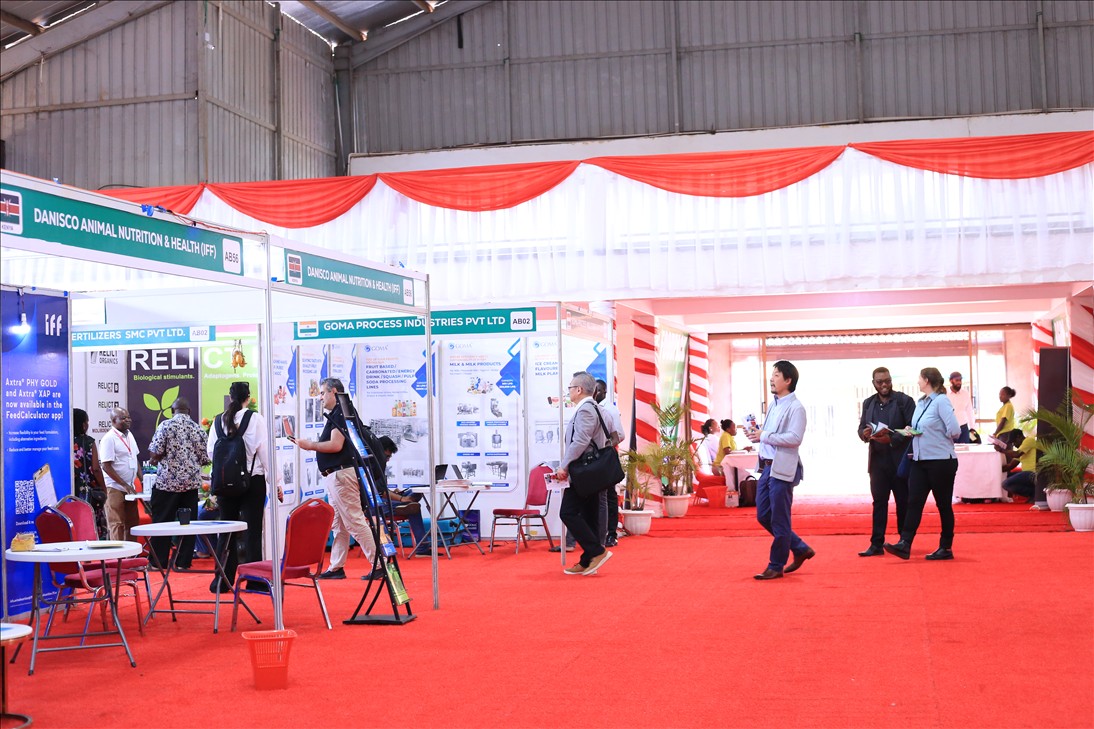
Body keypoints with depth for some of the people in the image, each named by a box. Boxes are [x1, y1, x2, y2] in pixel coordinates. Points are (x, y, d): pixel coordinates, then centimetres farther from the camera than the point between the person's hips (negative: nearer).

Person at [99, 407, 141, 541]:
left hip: (130, 487, 8)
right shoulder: (109, 438, -13)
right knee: (117, 524, -5)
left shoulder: (129, 435, 11)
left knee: (132, 523, 10)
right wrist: (124, 485, -18)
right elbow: (106, 466, -16)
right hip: (115, 488, -8)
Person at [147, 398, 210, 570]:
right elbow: (205, 459, 4)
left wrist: (154, 459, 11)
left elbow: (154, 453, -11)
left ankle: (159, 562, 5)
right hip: (191, 483, 3)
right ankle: (183, 562, 7)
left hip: (167, 481, -3)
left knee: (162, 522, 4)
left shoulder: (166, 425, -6)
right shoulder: (198, 429, 4)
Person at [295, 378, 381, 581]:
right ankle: (336, 567, 17)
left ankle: (378, 564, -9)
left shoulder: (340, 413, -13)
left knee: (354, 521, -10)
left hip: (341, 473, -11)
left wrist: (310, 445, -11)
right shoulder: (335, 414, 18)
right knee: (339, 524, 12)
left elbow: (336, 445, -21)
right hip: (334, 476, 11)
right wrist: (312, 446, 13)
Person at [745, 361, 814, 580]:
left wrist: (764, 435, -19)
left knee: (779, 520, 0)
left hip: (782, 469, -9)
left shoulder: (795, 408, -11)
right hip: (767, 467, 9)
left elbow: (795, 438, -21)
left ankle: (776, 566, 10)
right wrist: (756, 433, 3)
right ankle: (800, 549, 26)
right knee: (763, 516, 13)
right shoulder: (774, 405, 15)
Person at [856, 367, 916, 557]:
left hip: (900, 459, -4)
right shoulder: (868, 403, 12)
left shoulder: (904, 401, -3)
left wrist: (892, 439, -21)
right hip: (878, 460, 4)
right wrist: (865, 433, -11)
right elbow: (861, 428, 13)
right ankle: (876, 544, 3)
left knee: (903, 502, 4)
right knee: (879, 501, 3)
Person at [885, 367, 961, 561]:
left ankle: (946, 548, 13)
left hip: (940, 460, -7)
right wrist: (912, 431, 3)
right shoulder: (920, 403, 11)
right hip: (920, 460, 7)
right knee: (914, 502, -1)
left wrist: (939, 438, -3)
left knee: (944, 505, 4)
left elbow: (955, 430, -19)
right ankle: (904, 544, -5)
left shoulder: (941, 401, -13)